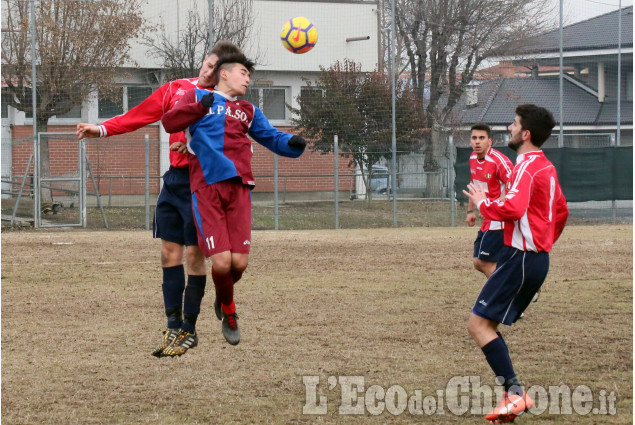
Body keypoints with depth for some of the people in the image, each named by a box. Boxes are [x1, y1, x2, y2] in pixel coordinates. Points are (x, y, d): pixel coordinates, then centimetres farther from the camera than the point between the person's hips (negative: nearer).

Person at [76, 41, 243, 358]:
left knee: (194, 253, -4)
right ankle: (173, 328, 8)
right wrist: (103, 129, 4)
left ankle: (189, 331, 5)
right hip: (174, 178, 5)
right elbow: (140, 115, 12)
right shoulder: (176, 89, 11)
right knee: (170, 250, 3)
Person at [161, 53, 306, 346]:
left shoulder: (248, 111, 25)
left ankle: (224, 301, 26)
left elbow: (272, 138, 20)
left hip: (238, 188, 4)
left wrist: (293, 143, -2)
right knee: (221, 261, -14)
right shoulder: (197, 96, 13)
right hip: (207, 188, -4)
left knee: (239, 262, -8)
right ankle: (228, 312, 14)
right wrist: (199, 107, -17)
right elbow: (169, 123, -2)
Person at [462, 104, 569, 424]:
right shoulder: (547, 167, 16)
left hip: (520, 258, -10)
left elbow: (512, 208, -29)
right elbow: (562, 212, 28)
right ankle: (513, 397, 7)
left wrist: (482, 203, -12)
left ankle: (514, 392, -15)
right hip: (538, 258, 10)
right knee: (487, 325, 12)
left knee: (478, 325, -10)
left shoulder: (527, 166, -15)